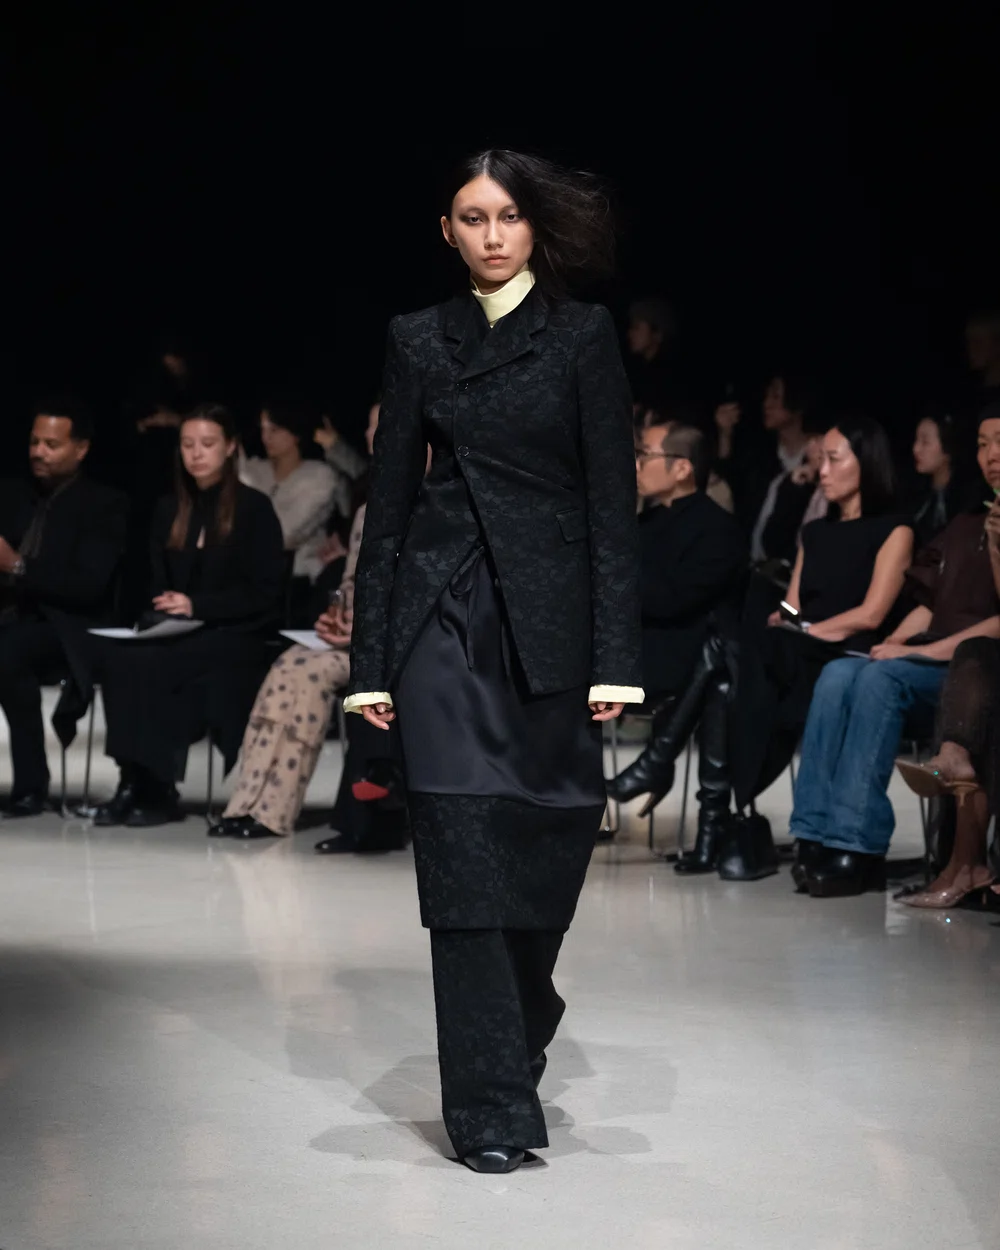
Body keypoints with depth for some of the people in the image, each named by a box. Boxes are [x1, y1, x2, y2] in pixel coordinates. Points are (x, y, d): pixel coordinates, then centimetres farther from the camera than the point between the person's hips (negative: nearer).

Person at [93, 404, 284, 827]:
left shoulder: (254, 508, 0)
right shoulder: (169, 510, 18)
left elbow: (264, 593, -6)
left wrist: (197, 606, -16)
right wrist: (163, 607, -5)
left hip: (236, 636, -5)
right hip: (179, 633, 5)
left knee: (145, 662, -32)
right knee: (115, 655, -29)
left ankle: (155, 789, -24)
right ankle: (135, 782, -28)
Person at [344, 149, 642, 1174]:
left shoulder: (583, 336, 2)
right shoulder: (419, 340, 8)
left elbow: (613, 503, -2)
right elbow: (389, 502, 9)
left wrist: (615, 658, -9)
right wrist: (370, 660, 5)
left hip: (549, 616, -1)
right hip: (445, 615, 1)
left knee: (547, 842, 5)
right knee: (465, 848, -7)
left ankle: (517, 1028, 35)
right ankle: (490, 1108, -4)